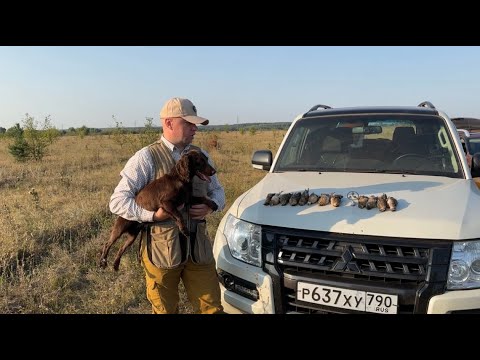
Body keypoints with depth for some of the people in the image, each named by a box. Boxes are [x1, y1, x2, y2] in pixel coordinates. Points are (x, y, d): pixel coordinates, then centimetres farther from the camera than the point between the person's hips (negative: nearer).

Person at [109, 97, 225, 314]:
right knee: (165, 310, 13)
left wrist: (211, 206, -3)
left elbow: (217, 190, 20)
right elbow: (117, 201, -9)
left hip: (198, 246, 4)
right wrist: (153, 215, -21)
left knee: (212, 308, 10)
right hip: (161, 248, -4)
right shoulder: (146, 158, -7)